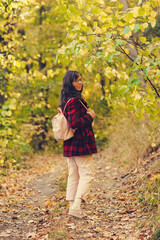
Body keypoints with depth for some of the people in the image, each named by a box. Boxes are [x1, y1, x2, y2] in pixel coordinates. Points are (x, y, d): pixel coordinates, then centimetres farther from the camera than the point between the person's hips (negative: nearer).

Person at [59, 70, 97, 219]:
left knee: (73, 175, 12)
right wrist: (89, 116, -13)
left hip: (70, 144, 10)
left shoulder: (66, 100, 13)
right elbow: (74, 123, -25)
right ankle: (76, 206, -10)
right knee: (87, 174, -5)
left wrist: (86, 113, 14)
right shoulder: (74, 100, -19)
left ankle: (72, 206, 17)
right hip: (80, 144, -10)